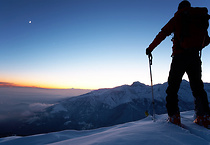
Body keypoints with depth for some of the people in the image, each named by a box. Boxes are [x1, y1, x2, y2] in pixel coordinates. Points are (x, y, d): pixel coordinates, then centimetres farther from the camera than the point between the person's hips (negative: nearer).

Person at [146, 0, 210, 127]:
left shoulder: (177, 18, 5)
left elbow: (162, 35, 0)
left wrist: (150, 48, 9)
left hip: (180, 56, -4)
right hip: (195, 57, 4)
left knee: (173, 86, 2)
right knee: (197, 86, 13)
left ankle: (174, 116, 0)